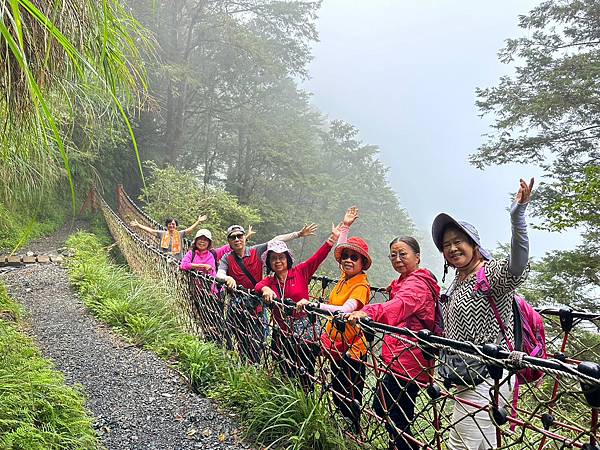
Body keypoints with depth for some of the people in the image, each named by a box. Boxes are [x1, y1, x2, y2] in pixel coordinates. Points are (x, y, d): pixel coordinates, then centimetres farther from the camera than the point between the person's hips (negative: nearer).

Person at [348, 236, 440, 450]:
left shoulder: (417, 283, -15)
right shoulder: (405, 282, 19)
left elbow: (400, 306, -36)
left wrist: (368, 312, -52)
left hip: (406, 362, -10)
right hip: (400, 360, 10)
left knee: (397, 423, -2)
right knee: (381, 407, 18)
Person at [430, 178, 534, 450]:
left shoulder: (491, 272, -15)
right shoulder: (458, 282, 13)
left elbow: (516, 268, -39)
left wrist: (518, 213, -49)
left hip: (484, 379, -9)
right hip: (470, 377, 9)